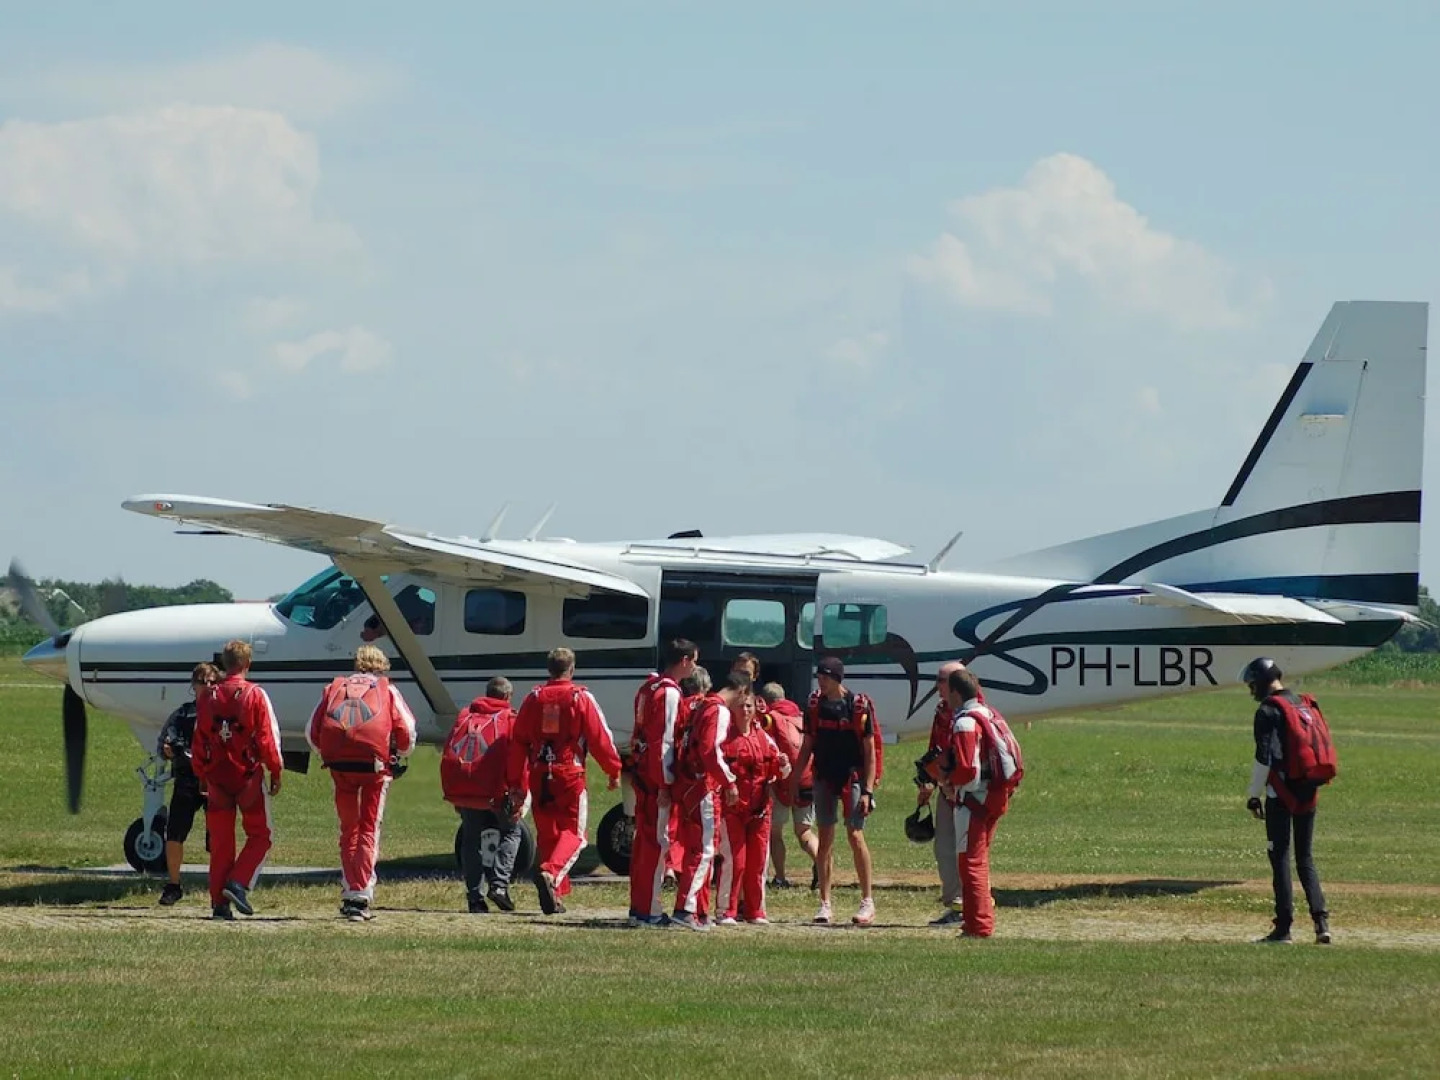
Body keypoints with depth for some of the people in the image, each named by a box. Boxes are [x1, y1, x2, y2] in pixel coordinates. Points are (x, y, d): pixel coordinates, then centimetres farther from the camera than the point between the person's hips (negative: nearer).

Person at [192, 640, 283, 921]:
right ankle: (238, 884, -11)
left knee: (220, 842, 9)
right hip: (248, 775, -4)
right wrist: (275, 772, 1)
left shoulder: (206, 696, 4)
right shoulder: (255, 695, -7)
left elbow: (199, 740, 8)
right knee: (260, 836, 8)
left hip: (216, 777, 4)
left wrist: (201, 776, 17)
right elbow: (267, 737, -8)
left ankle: (219, 902, 6)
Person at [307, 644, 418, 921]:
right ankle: (361, 896, -8)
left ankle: (349, 893, 11)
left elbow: (312, 732, 11)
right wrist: (399, 753, 24)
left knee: (348, 829, 14)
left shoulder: (334, 687, 19)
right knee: (369, 829, 3)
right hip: (374, 764, -2)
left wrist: (326, 756, 24)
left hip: (339, 764, 2)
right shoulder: (387, 689, 14)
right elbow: (407, 732, 5)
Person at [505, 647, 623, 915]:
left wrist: (515, 783, 16)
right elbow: (600, 737, -5)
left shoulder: (533, 698, 7)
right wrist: (614, 770, 8)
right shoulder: (581, 698, -4)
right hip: (570, 774, -4)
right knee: (573, 833, 1)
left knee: (547, 835, 13)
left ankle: (555, 895, 13)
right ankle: (551, 873, -26)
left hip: (539, 776, 4)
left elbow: (518, 742, 9)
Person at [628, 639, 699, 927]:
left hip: (641, 771, 10)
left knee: (644, 838, 14)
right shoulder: (669, 693, -15)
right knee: (658, 841, -6)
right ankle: (649, 910, -5)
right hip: (657, 775, -10)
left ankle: (638, 906, 20)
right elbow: (664, 740, -19)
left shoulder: (649, 687, 14)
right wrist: (664, 784, -19)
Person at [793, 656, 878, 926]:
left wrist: (867, 791, -10)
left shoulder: (860, 706, -7)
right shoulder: (815, 706, 5)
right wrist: (795, 781, 9)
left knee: (855, 836, -8)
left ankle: (867, 901, 1)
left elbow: (869, 751, -5)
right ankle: (824, 903, 9)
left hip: (852, 777, -4)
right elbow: (807, 747, 13)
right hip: (824, 779, 4)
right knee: (825, 838, 4)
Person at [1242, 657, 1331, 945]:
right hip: (1308, 792, 7)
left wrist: (1254, 795, -10)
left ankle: (1283, 927, -4)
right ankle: (1320, 919, -2)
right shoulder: (1306, 705, 14)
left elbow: (1264, 757, -15)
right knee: (1306, 859, 11)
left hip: (1281, 792, -7)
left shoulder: (1268, 711, -9)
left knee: (1280, 857, -2)